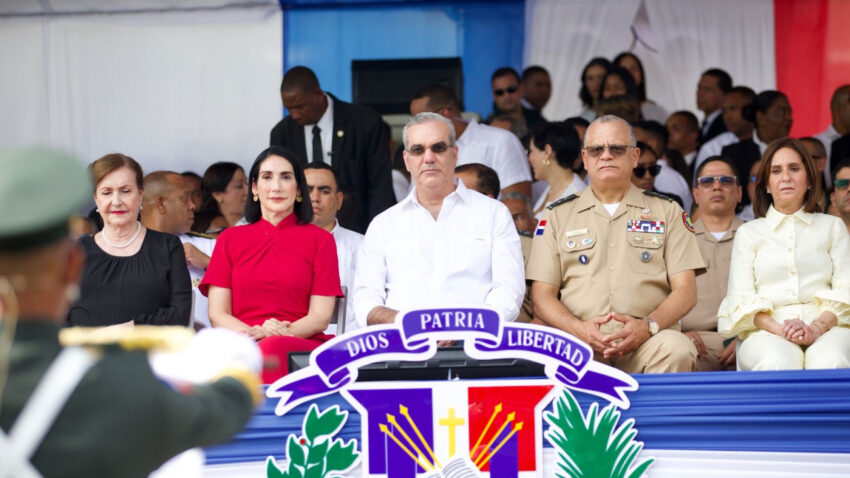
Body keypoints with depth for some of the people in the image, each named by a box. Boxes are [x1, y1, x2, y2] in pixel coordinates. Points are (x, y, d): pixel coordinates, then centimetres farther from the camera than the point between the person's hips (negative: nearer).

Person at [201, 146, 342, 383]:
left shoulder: (319, 239, 16)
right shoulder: (230, 239, 21)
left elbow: (321, 316, 7)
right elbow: (217, 314, 11)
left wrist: (284, 333, -15)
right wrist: (253, 333, -11)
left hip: (302, 348, -1)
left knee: (274, 348, -40)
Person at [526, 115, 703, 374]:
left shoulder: (667, 212, 19)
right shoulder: (558, 216, 20)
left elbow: (686, 289, 10)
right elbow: (542, 297, 12)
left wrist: (648, 326, -12)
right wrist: (580, 329, -10)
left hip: (645, 342, 2)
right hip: (581, 340, -2)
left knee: (677, 350, -34)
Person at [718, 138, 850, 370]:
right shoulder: (749, 232, 22)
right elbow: (741, 298, 8)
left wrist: (818, 327, -14)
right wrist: (778, 328, -15)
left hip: (827, 326, 0)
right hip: (767, 331, 0)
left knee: (831, 362, -38)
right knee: (778, 364, -39)